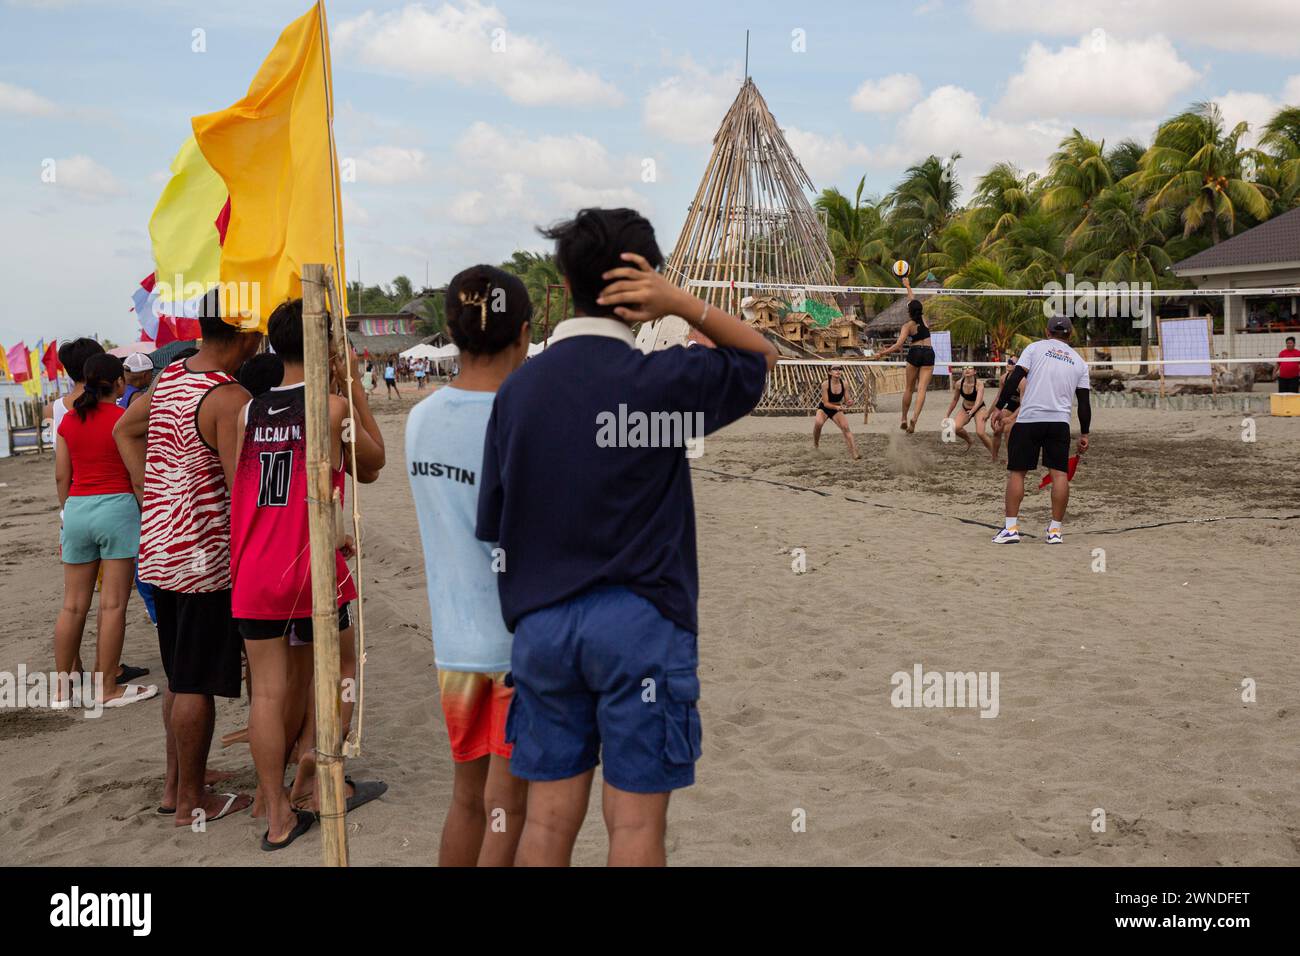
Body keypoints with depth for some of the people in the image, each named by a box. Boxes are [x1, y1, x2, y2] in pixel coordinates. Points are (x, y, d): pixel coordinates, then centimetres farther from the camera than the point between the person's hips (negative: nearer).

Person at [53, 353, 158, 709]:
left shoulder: (68, 421, 8)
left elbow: (61, 476, 10)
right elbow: (137, 475, -6)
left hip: (76, 508, 5)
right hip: (117, 507, -5)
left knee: (73, 605, 10)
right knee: (113, 604, -1)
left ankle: (62, 689, 16)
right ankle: (108, 688, 3)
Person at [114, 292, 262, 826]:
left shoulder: (169, 376, 8)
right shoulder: (230, 398, -20)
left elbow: (125, 431, 22)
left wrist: (151, 496, 16)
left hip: (158, 546, 9)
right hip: (204, 556, -9)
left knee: (180, 676, 20)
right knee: (196, 683, 3)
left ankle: (174, 785, 32)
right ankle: (192, 802, 15)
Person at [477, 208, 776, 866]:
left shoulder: (517, 388, 4)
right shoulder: (659, 380, -9)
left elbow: (493, 524, 7)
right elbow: (762, 357, 7)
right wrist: (683, 304, -5)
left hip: (541, 625, 5)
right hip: (638, 621, -4)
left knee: (548, 819, 11)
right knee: (635, 824, 4)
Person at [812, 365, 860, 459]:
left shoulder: (843, 384, -13)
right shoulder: (825, 384, -23)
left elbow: (846, 401, -4)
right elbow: (826, 403, -22)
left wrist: (847, 402, -29)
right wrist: (836, 407, -39)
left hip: (837, 409, 3)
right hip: (823, 409, -3)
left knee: (846, 427, -17)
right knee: (818, 423, -32)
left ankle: (854, 452, -14)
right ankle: (816, 444, -4)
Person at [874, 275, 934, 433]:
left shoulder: (908, 325, -3)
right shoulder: (923, 319, 8)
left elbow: (899, 344, -15)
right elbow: (914, 302, 25)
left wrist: (884, 352, -10)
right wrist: (908, 286, 36)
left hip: (915, 353, -2)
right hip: (929, 353, 2)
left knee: (909, 388, 11)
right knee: (922, 389, -8)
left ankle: (904, 419, 16)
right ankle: (915, 417, -25)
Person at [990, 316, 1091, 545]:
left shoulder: (1036, 347, 7)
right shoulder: (1079, 361, 14)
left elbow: (1014, 378, -5)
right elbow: (1084, 402, 11)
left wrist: (1000, 408, -2)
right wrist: (1084, 434, 17)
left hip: (1028, 419, -2)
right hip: (1060, 422, 2)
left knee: (1016, 471, 3)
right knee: (1059, 473, 4)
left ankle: (1011, 528, 0)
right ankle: (1055, 530, 4)